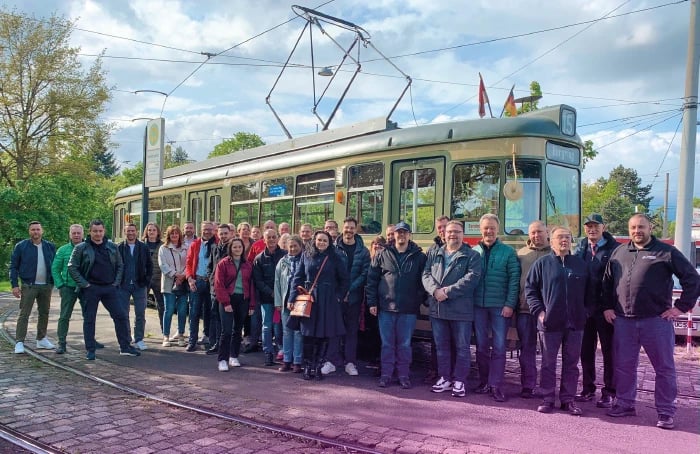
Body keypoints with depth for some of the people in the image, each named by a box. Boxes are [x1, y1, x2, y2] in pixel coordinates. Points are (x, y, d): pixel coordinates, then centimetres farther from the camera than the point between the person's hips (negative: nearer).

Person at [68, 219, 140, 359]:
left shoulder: (112, 247, 9)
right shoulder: (81, 248, -2)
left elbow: (120, 266, 15)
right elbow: (72, 267, -3)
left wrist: (116, 283, 3)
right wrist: (84, 284, -9)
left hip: (109, 288, 3)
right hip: (90, 289, -3)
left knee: (121, 316, 0)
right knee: (89, 319, 3)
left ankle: (125, 347, 10)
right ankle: (90, 350, 14)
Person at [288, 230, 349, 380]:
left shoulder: (335, 258, 2)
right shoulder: (306, 255, 6)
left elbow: (344, 280, 7)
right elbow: (298, 278, 5)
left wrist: (338, 296, -2)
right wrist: (293, 298, -2)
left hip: (328, 302, -1)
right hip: (308, 299, 1)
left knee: (324, 335, 2)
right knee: (308, 335, 2)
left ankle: (318, 367, 14)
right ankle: (307, 367, 13)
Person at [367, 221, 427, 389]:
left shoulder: (419, 257, 3)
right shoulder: (383, 255, 5)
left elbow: (423, 281, 5)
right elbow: (371, 279, 5)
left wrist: (420, 300, -3)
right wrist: (372, 302, 1)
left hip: (409, 309, -1)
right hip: (386, 307, 1)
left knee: (404, 344, 7)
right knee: (387, 344, 8)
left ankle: (403, 375, 19)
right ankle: (386, 374, 18)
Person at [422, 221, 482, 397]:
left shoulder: (472, 255, -1)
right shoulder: (435, 255, 13)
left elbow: (472, 278, -14)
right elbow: (426, 274, 4)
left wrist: (448, 292, -19)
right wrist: (435, 290, -17)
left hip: (461, 309, -4)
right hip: (438, 308, 4)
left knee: (462, 347, 3)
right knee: (441, 346, 12)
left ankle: (459, 381, 13)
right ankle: (445, 378, 24)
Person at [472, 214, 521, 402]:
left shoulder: (508, 252, 1)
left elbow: (514, 279, -4)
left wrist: (510, 304, -11)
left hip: (500, 307, -2)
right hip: (478, 305, 3)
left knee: (499, 346, -1)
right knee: (481, 345, 9)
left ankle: (495, 385, 5)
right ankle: (484, 381, 20)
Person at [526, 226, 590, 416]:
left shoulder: (581, 264, 9)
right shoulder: (542, 263, 1)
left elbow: (588, 291, 17)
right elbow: (530, 289, 1)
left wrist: (585, 311, 7)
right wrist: (539, 311, -7)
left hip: (575, 323, 3)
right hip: (550, 322, -2)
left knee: (571, 363, 8)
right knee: (548, 363, 5)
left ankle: (568, 399, 18)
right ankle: (547, 398, 14)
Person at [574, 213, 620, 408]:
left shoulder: (614, 249, -5)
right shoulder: (580, 248, 8)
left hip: (605, 308, -4)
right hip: (584, 306, 4)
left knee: (609, 350, 5)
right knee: (586, 350, 12)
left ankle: (609, 392, 14)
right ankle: (588, 388, 23)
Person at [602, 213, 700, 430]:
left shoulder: (666, 252, -1)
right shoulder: (619, 253, 12)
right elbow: (607, 282, 20)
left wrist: (681, 306, -5)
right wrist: (607, 307, 12)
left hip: (656, 320, -4)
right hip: (623, 321, 4)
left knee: (664, 367, 3)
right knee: (623, 365, 10)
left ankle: (666, 412, 13)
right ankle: (625, 404, 24)